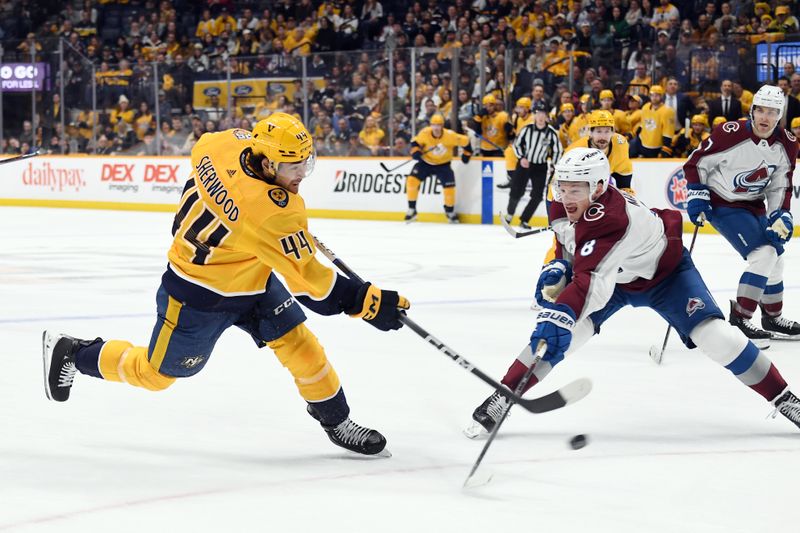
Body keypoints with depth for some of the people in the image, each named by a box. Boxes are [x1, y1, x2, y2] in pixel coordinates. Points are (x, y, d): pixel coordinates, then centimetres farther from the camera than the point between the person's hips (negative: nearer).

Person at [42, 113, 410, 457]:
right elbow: (309, 280, -33)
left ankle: (337, 423, 17)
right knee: (156, 373, 14)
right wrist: (369, 303, -29)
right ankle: (69, 353, 33)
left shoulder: (230, 143, -19)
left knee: (298, 343, 2)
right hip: (200, 296, -8)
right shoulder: (272, 214, -39)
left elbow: (201, 149, 7)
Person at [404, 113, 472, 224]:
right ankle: (411, 210, -4)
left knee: (449, 187, -10)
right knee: (412, 180, -18)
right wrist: (416, 151, -21)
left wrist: (466, 154, 1)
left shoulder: (450, 136, -23)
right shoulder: (425, 133, -19)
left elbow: (465, 141, -9)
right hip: (426, 162, 1)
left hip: (443, 164, -1)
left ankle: (450, 212, 20)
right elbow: (415, 142, -4)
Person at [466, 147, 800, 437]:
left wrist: (560, 317, -62)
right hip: (614, 278, 6)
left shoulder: (613, 218, -41)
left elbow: (591, 280, -51)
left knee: (713, 334, -19)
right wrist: (557, 269, -14)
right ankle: (500, 399, -11)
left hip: (664, 272, -6)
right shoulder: (562, 209, -16)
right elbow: (569, 246, 6)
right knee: (563, 331, -16)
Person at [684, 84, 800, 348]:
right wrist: (697, 196, -16)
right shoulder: (730, 134, -25)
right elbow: (695, 163, -13)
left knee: (776, 257, 15)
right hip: (722, 204, -7)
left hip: (754, 205, 7)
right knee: (764, 254, -20)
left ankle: (773, 318, 34)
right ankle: (739, 320, -16)